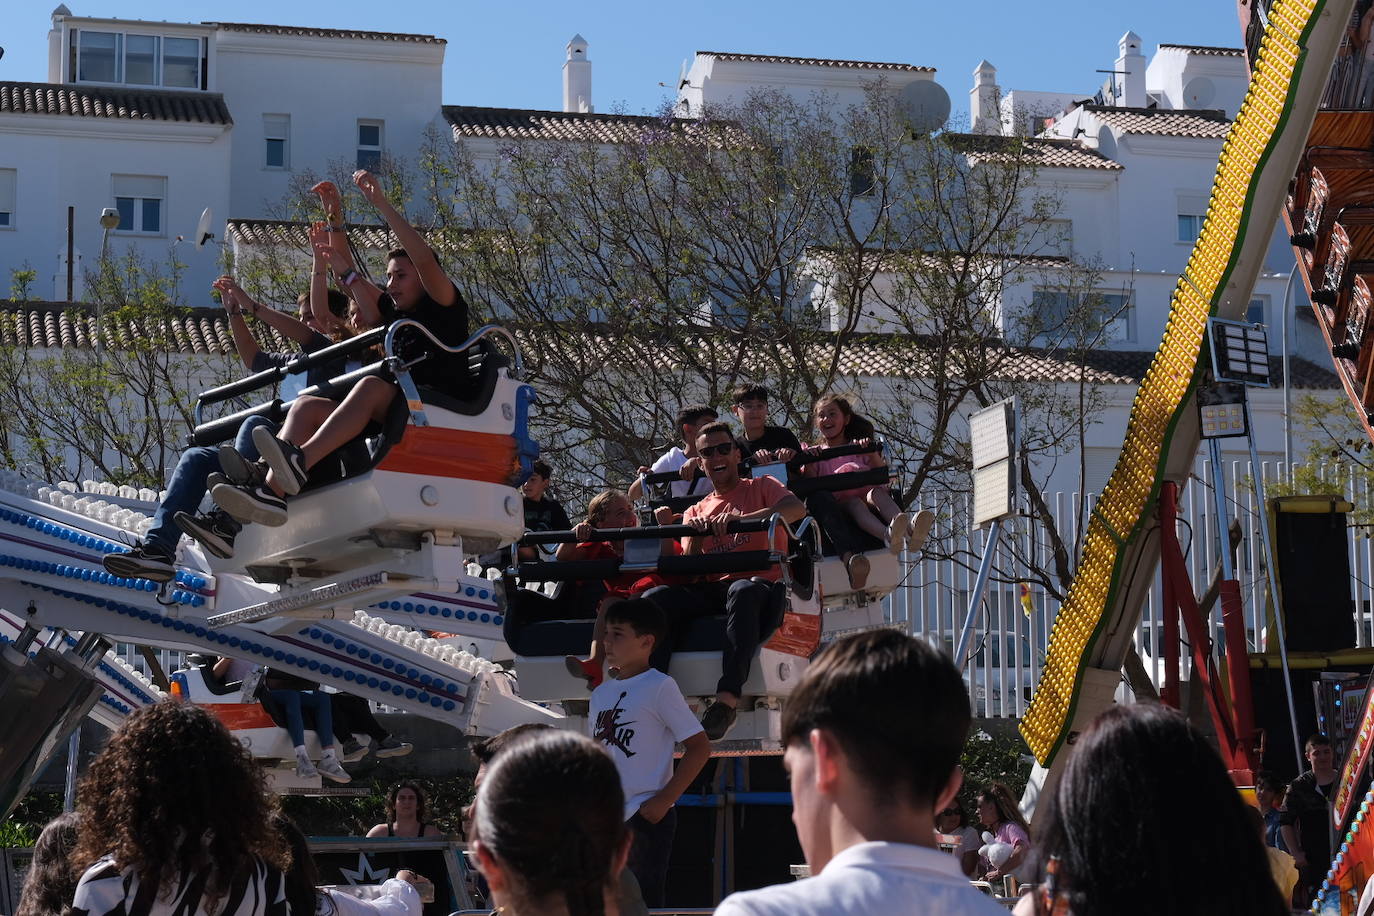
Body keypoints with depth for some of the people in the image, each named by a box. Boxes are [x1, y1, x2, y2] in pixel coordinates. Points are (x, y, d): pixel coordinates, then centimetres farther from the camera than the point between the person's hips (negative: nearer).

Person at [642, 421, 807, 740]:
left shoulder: (761, 487, 16)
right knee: (654, 598, -24)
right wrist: (695, 536, -9)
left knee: (743, 592, -41)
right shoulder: (696, 512, 27)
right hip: (712, 590, 4)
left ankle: (728, 697, -50)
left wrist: (741, 518, -22)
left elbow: (797, 508, -9)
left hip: (761, 584, -4)